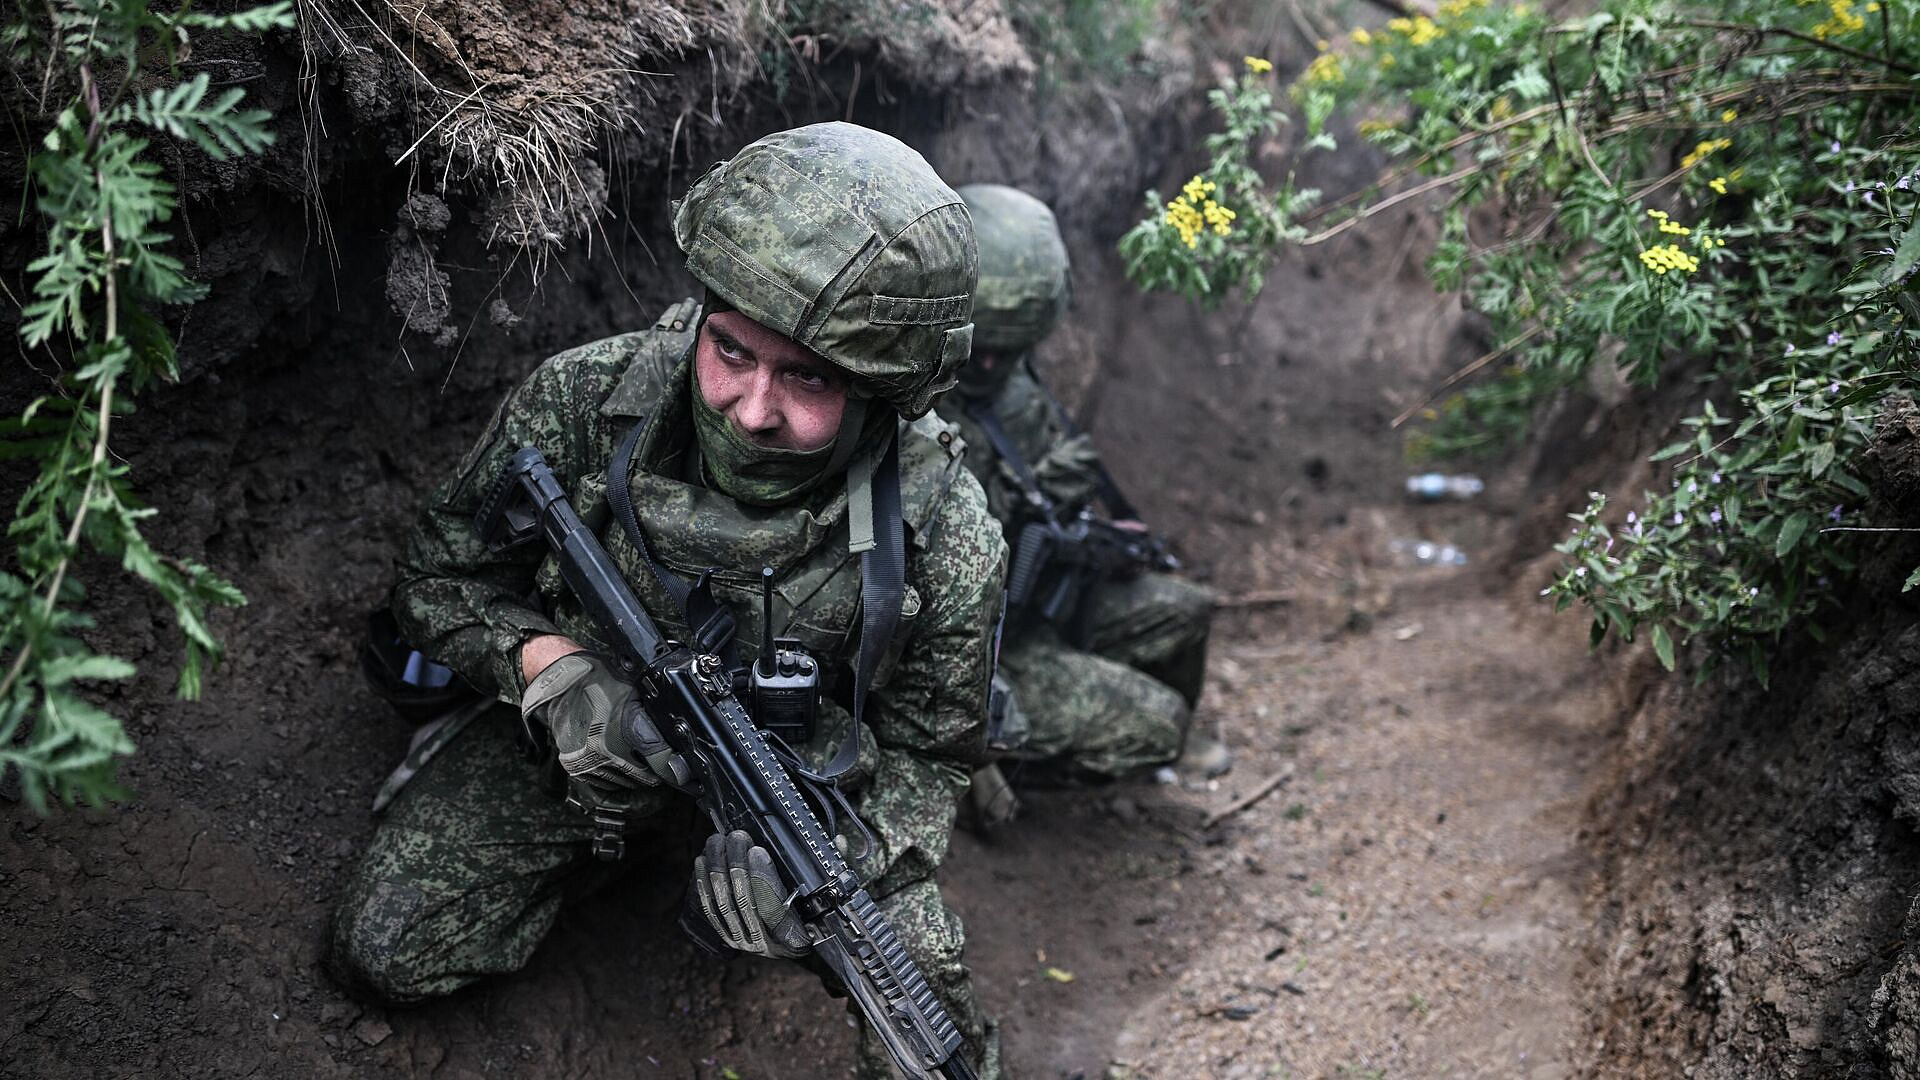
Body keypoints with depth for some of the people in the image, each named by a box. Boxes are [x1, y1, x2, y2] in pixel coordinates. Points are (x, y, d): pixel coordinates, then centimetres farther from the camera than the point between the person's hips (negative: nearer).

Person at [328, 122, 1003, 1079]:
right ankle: (594, 850, 16)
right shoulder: (585, 402, -25)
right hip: (590, 718, 1)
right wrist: (554, 669, -29)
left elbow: (928, 755, -10)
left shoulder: (946, 537, -27)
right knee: (381, 952, -8)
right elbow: (439, 578, -8)